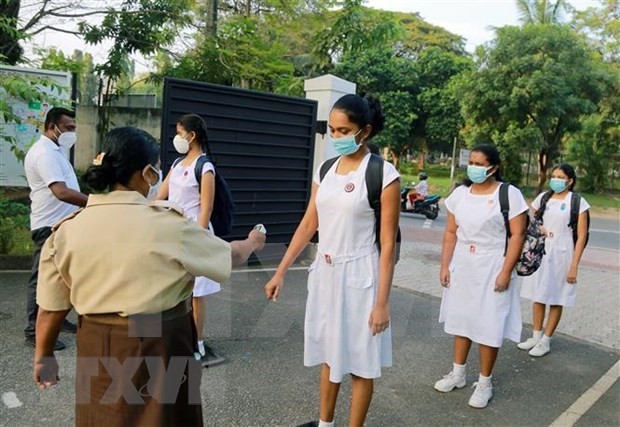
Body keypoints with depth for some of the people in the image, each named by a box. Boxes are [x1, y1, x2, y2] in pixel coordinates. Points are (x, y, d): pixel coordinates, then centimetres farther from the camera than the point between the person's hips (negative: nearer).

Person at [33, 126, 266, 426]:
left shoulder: (67, 230, -5)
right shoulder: (168, 225, -16)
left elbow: (51, 307, 2)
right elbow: (229, 256, -2)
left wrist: (44, 356, 18)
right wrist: (252, 243, 20)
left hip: (96, 351, 4)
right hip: (158, 349, -3)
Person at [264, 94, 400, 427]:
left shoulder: (383, 173, -13)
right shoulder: (325, 170, 5)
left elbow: (388, 243, -13)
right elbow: (308, 224, 8)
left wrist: (382, 301, -15)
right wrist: (280, 271, 5)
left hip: (359, 277, -6)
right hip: (324, 273, 6)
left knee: (359, 362, 9)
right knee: (329, 353, 20)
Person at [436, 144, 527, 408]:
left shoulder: (509, 194, -9)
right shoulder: (460, 193, 5)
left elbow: (517, 235, -11)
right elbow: (451, 232, 7)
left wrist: (506, 272, -16)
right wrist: (445, 265, 3)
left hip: (492, 268, -5)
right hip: (462, 266, 5)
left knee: (489, 326, 2)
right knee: (461, 319, 14)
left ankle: (484, 383, 18)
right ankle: (458, 374, 29)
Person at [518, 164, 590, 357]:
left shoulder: (578, 202, -5)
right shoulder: (542, 198, 5)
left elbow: (581, 236, -7)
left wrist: (574, 266, -11)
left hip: (561, 254, -4)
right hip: (538, 252, 4)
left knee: (556, 299, 5)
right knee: (538, 296, 10)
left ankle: (545, 341, 16)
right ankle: (536, 336, 23)